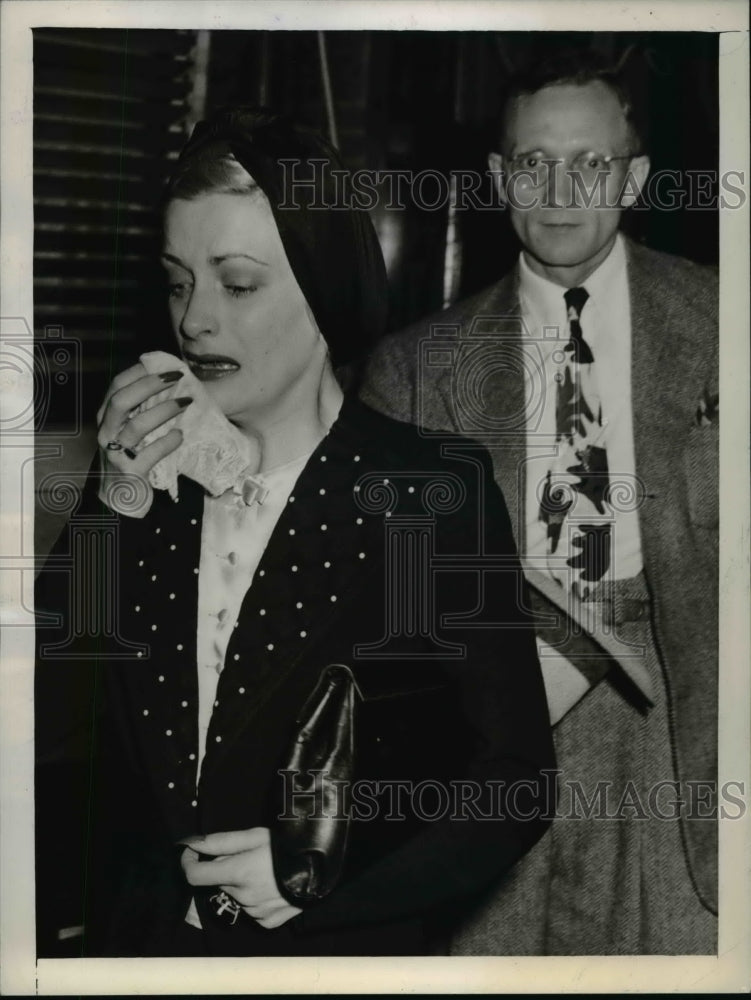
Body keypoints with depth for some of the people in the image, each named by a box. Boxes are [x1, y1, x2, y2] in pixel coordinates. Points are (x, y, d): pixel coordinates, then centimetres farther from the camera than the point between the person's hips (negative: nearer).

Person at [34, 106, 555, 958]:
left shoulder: (433, 490, -13)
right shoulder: (142, 474, -2)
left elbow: (516, 782, -10)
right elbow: (49, 732, -7)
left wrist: (319, 875, -20)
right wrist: (119, 505, -15)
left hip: (345, 950, -3)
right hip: (138, 938, 4)